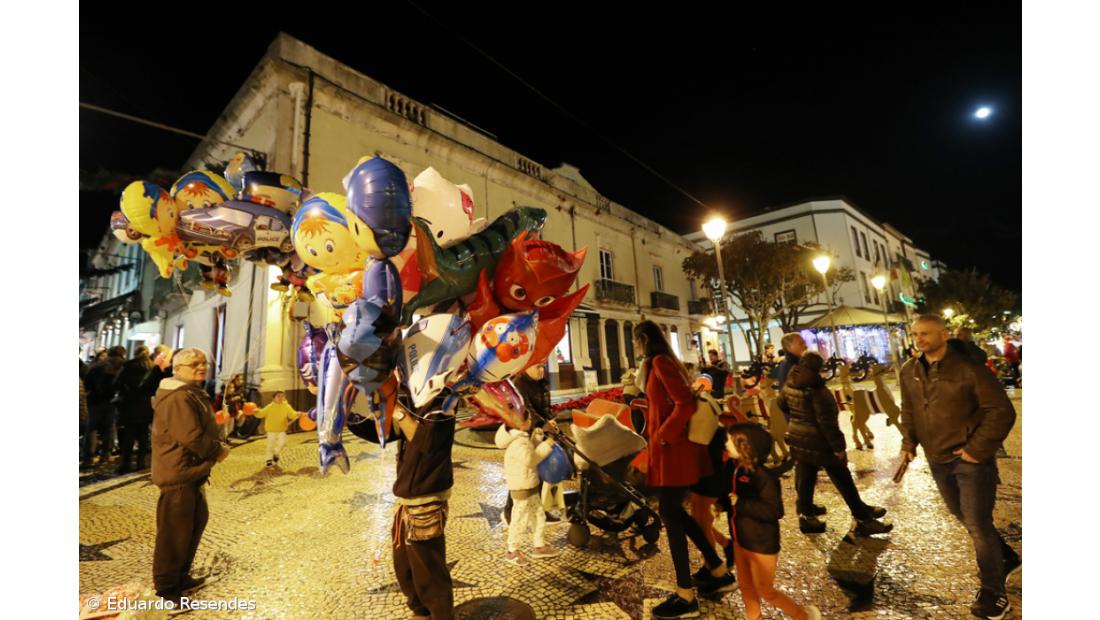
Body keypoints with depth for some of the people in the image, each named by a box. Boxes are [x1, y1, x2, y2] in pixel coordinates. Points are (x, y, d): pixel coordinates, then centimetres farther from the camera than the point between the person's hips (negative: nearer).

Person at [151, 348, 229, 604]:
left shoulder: (194, 393, 14)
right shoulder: (178, 398, -21)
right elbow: (191, 437, -28)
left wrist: (217, 447, 5)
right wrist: (218, 451, -13)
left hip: (192, 471, 11)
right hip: (178, 472, -11)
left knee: (197, 521, 20)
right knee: (175, 530, 2)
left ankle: (181, 575, 35)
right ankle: (166, 585, 17)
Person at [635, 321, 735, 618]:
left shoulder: (660, 362, -15)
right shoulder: (665, 362, 13)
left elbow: (686, 404, -23)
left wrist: (661, 436, -17)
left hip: (672, 448, -9)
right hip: (673, 446, 9)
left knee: (670, 517, 1)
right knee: (675, 512, 18)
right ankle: (720, 572, 31)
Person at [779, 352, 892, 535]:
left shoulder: (790, 385, 2)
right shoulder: (816, 389, -21)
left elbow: (782, 405, 17)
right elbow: (826, 421, -21)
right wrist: (838, 446, -15)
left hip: (796, 440, 7)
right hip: (817, 442, -7)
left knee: (805, 478, 16)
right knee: (843, 480, 9)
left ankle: (806, 515, 23)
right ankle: (863, 519, 22)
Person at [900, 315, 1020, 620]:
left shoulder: (968, 369, -17)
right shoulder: (909, 371, 0)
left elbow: (1002, 411, -14)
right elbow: (908, 409, 12)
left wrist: (977, 448, -17)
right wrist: (909, 441, 3)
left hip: (971, 460, -6)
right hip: (937, 460, 6)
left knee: (978, 525, 2)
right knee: (964, 517, 22)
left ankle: (993, 594, 21)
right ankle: (1006, 558, 47)